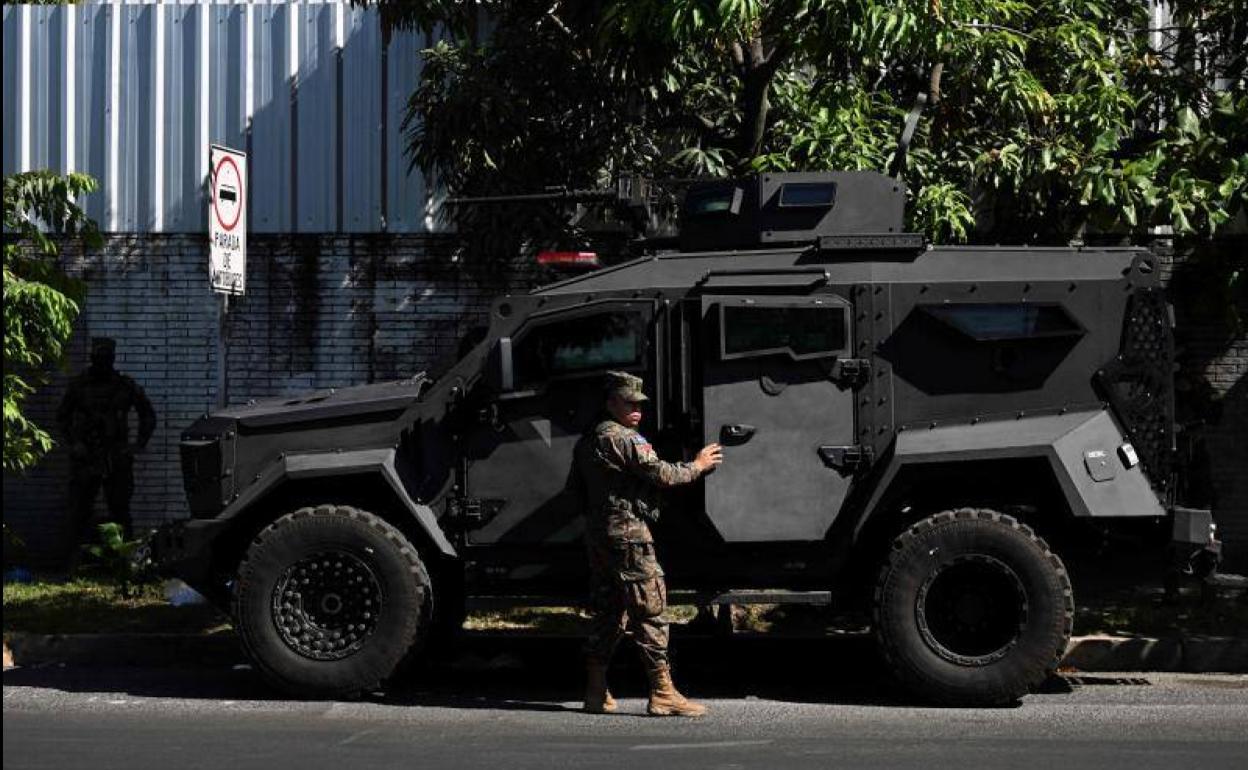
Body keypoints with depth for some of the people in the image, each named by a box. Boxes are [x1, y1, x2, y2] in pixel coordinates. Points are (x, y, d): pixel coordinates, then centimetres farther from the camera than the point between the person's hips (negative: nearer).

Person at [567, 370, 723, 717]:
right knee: (649, 610, -9)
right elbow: (662, 474, -14)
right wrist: (697, 465, 0)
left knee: (606, 611, 13)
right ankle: (662, 692, -11)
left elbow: (574, 484, 24)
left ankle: (596, 692, 14)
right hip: (627, 532, -9)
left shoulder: (587, 441, 16)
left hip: (597, 533, 9)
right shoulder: (624, 439, -12)